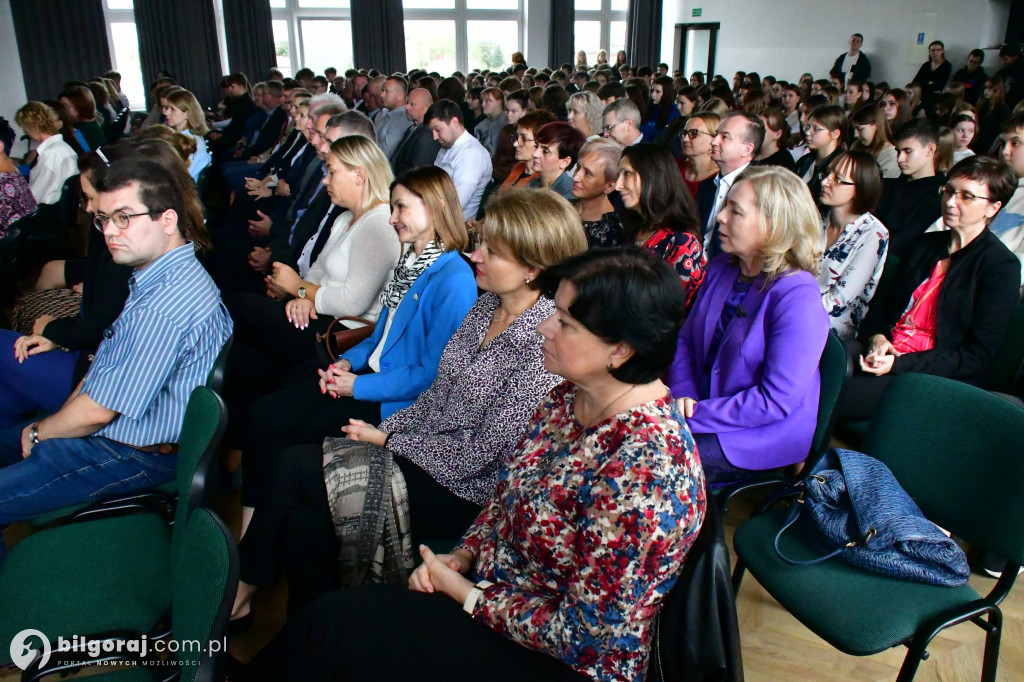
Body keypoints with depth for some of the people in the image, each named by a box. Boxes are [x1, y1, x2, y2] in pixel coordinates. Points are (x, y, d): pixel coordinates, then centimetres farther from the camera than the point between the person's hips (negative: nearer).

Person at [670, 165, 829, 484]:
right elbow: (685, 338, 9)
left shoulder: (798, 299, -22)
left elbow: (777, 400, -23)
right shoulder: (721, 269, 3)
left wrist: (695, 416, -22)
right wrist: (684, 394, -9)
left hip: (764, 437, -7)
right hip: (708, 408, 7)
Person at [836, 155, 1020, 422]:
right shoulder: (927, 244, 17)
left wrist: (899, 364, -18)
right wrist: (876, 337, -4)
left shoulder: (1002, 268, -4)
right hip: (885, 350, 6)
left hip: (933, 375, -6)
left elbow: (978, 357, -9)